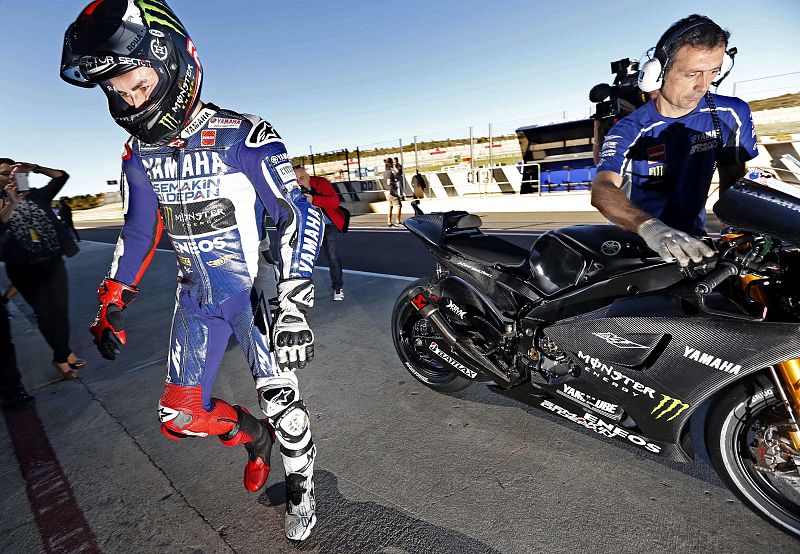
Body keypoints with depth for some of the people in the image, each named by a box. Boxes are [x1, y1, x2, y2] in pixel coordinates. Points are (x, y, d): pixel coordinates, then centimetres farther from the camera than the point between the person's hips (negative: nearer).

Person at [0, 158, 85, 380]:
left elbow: (61, 176, 4)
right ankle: (64, 354, 19)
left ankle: (61, 357, 21)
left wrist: (35, 168, -8)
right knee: (44, 312, 4)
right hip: (24, 269, -2)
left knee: (60, 309, 4)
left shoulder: (35, 195, 7)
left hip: (53, 262, 2)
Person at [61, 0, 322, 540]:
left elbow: (300, 217, -18)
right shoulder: (140, 154, 4)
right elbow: (139, 232, 15)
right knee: (181, 417, 7)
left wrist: (294, 308, -24)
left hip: (254, 288, -5)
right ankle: (254, 437, 35)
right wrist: (112, 305, 13)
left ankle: (301, 488, 30)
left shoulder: (242, 138, -17)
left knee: (282, 405, 0)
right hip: (195, 296, 6)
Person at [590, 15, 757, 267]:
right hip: (635, 242, -2)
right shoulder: (629, 131, -13)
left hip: (691, 240, 2)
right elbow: (601, 190, -31)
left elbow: (733, 180, 9)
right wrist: (650, 227, -49)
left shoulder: (731, 114, -1)